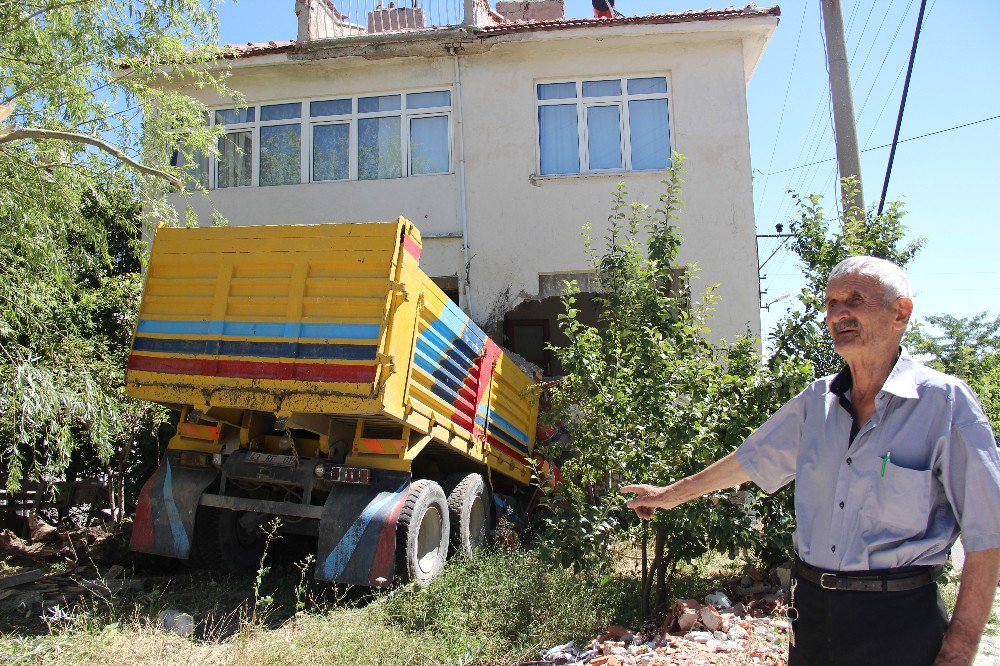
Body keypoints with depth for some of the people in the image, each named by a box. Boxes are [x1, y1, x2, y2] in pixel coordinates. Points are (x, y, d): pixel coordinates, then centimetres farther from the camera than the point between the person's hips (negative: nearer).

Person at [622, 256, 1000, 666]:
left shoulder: (945, 402, -11)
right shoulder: (817, 401, 3)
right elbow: (751, 458, 15)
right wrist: (672, 494, 23)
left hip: (898, 618, -4)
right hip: (811, 603, 4)